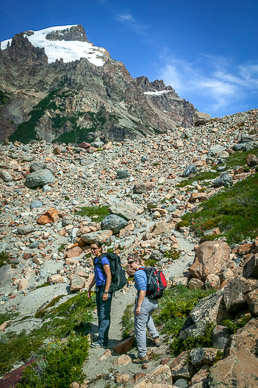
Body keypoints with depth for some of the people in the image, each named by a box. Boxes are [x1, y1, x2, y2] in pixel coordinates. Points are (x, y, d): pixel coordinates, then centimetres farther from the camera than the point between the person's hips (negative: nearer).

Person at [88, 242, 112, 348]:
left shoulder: (103, 259, -15)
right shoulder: (96, 259, 14)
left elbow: (109, 276, -20)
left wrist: (106, 292, -23)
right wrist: (90, 288, 24)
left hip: (105, 289, -10)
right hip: (99, 289, 10)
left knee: (104, 315, -5)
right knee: (100, 314, 14)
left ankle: (103, 341, -1)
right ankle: (102, 338, 22)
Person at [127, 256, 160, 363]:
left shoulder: (138, 273, -14)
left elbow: (143, 290, -22)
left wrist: (138, 306, -20)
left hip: (144, 301, -10)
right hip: (154, 302, 10)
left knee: (139, 329, 2)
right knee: (147, 315, 40)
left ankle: (143, 355, 7)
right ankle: (156, 337, 36)